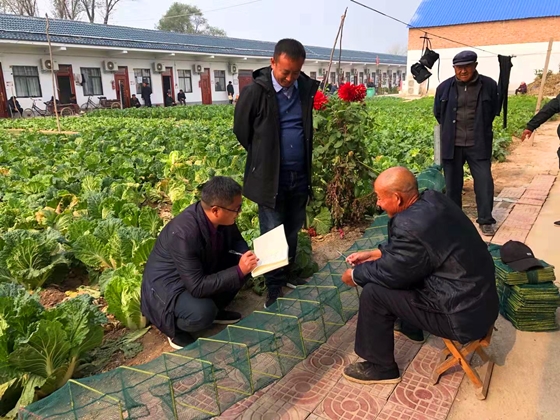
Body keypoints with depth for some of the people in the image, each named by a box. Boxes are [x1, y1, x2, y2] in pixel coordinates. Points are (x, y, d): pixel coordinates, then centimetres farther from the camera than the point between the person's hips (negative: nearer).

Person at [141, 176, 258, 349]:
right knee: (202, 313, -33)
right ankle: (174, 327, 1)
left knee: (242, 265, -10)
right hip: (168, 284, -7)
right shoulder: (183, 233, -36)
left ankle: (213, 308, 9)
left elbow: (236, 241, 5)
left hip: (202, 270, 7)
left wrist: (248, 256, -17)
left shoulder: (222, 218, -15)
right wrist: (239, 271, -33)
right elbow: (197, 287, -33)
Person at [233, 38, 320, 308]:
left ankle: (287, 276, 34)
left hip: (300, 176, 5)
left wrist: (303, 159, 12)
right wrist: (264, 158, 8)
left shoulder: (307, 88, 3)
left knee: (292, 233, 16)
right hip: (270, 177, -4)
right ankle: (274, 290, 17)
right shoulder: (255, 91, -11)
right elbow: (241, 131, 0)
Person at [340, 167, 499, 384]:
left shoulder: (410, 226, -29)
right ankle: (410, 328, 42)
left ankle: (380, 367, 11)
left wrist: (355, 275, 2)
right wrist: (373, 254, 14)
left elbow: (389, 272, -14)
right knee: (396, 270, 22)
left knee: (373, 292, -9)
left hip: (465, 315, -9)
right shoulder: (432, 199, -1)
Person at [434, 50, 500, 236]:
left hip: (478, 144, -1)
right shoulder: (444, 87, -2)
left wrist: (482, 128, 12)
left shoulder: (489, 85, -4)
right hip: (452, 145, 1)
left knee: (484, 182, 0)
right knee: (452, 183, 10)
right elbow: (438, 112, 13)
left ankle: (486, 220, 13)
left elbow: (495, 110, 11)